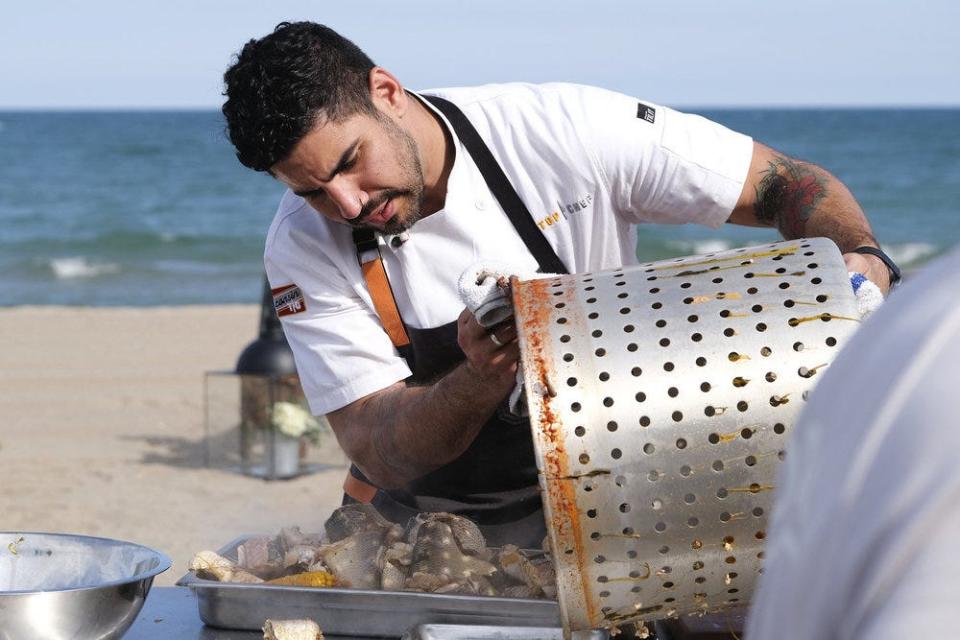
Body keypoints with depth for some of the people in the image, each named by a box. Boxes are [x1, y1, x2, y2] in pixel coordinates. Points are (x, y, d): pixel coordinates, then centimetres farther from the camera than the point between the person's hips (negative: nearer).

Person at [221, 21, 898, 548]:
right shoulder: (304, 248, -11)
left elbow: (787, 183, -9)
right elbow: (377, 452, -16)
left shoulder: (563, 130, -15)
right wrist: (484, 381, -35)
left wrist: (861, 259, -30)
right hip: (424, 531, 3)